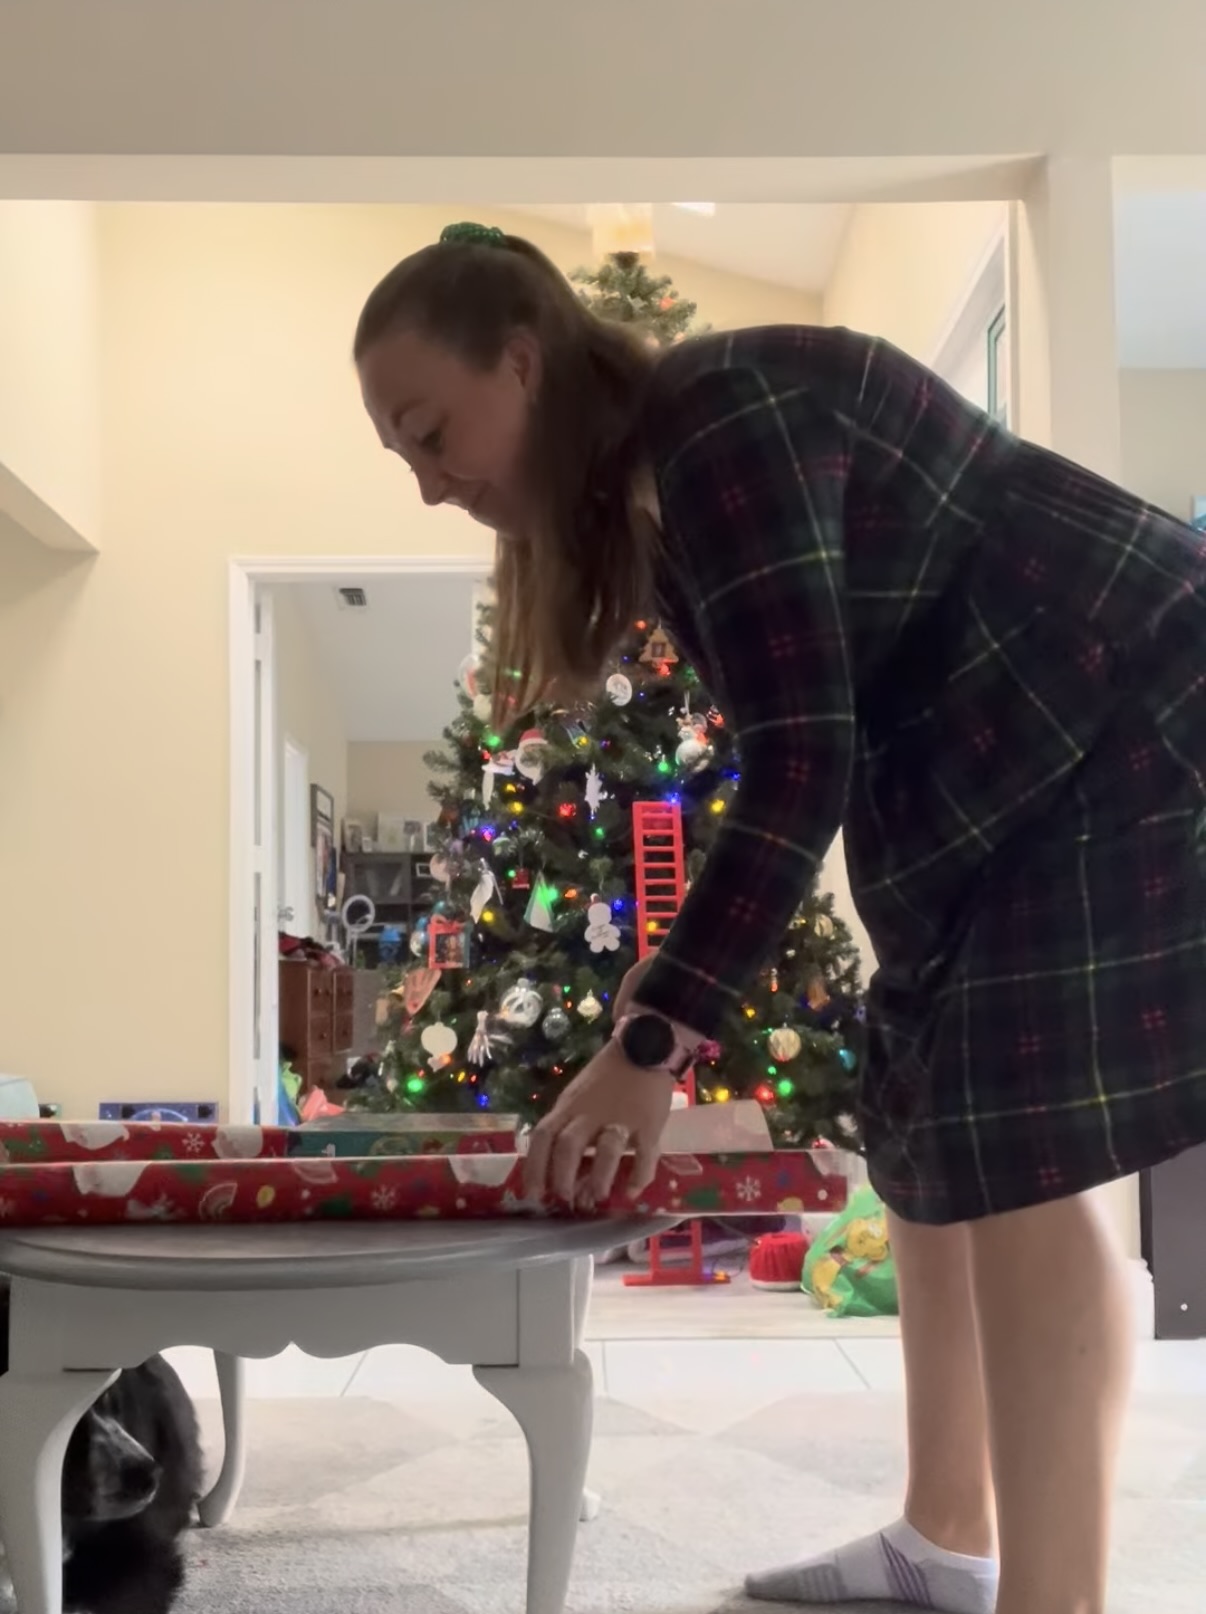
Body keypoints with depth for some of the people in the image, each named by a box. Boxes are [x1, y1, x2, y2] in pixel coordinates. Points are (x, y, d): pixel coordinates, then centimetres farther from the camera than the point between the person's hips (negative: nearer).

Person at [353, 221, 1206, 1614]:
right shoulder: (645, 488, 10)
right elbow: (801, 750, 11)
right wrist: (675, 987, 8)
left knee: (1019, 1157, -13)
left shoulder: (716, 420, -21)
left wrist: (648, 1044, -28)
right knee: (924, 1137, 10)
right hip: (998, 782, 10)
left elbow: (805, 763, -27)